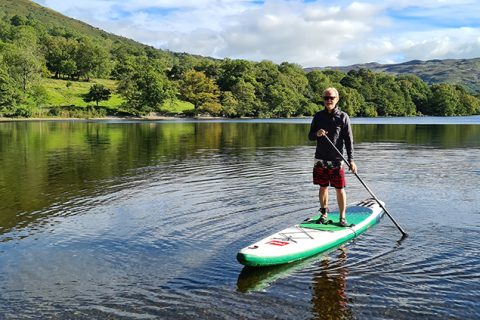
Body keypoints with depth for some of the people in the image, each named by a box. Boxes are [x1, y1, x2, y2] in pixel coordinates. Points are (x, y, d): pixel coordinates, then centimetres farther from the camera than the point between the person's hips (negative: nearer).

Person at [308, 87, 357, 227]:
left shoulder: (343, 117, -2)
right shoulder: (318, 116, 5)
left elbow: (348, 140, -3)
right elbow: (310, 136, 9)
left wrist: (351, 160, -9)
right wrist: (317, 134, -16)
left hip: (336, 160, -2)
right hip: (321, 159, 3)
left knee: (340, 189, 0)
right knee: (323, 187, 11)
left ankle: (342, 217, 12)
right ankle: (324, 214, 24)